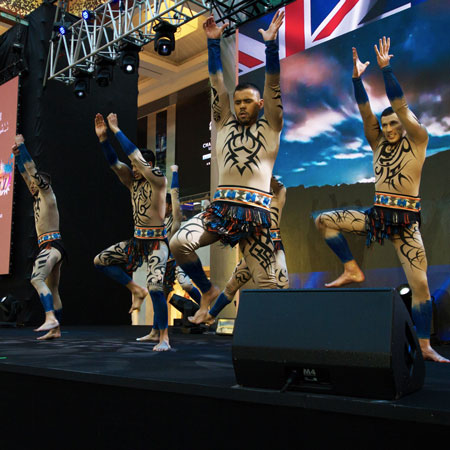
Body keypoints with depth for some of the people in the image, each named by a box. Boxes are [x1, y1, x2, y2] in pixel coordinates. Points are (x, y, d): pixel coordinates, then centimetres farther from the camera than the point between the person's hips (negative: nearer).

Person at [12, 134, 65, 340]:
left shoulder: (48, 194, -2)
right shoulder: (38, 196, 20)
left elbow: (32, 170, -5)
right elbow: (25, 174, 25)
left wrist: (22, 145, 0)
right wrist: (17, 154, 22)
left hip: (51, 245, -10)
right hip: (51, 246, 10)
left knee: (37, 279, -28)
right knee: (52, 289, 9)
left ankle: (50, 317, -40)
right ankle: (55, 329, 12)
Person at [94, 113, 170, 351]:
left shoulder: (159, 180, -12)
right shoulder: (133, 182, 9)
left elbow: (136, 156, -20)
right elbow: (114, 163, 2)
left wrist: (117, 130, -16)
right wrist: (102, 137, -9)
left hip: (156, 241, -8)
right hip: (137, 240, 8)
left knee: (155, 288, -17)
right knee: (100, 261, 4)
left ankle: (164, 338, -6)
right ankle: (136, 290, 11)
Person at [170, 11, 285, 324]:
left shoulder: (270, 128, 12)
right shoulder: (224, 125, 19)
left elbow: (273, 85, 2)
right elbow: (217, 83, 15)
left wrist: (271, 43, -6)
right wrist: (214, 43, 10)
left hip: (256, 211, -2)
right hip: (221, 206, 2)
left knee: (266, 281, -3)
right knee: (179, 243, -20)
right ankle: (208, 292, 4)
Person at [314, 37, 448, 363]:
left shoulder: (416, 141, -2)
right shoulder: (379, 145, 10)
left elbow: (401, 106, -12)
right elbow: (366, 112, 3)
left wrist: (386, 69, -16)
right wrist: (357, 78, -4)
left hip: (405, 220, -4)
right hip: (377, 214, 4)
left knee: (420, 284, -6)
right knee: (324, 220, -8)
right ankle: (352, 270, -3)